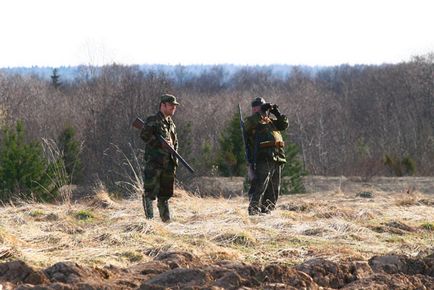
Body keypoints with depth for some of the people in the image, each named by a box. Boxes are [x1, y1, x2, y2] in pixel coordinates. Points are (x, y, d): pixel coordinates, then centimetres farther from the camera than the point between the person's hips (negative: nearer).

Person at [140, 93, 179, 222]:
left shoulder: (171, 123, 19)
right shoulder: (153, 120, -4)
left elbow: (175, 143, 27)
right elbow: (144, 135, -18)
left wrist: (174, 158, 12)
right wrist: (161, 144, -17)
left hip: (168, 164, 7)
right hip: (154, 163, -7)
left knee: (165, 194, 11)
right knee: (150, 192, -9)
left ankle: (166, 220, 15)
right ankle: (149, 220, -11)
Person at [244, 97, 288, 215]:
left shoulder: (271, 121, 26)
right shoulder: (251, 121, 5)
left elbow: (284, 125, 20)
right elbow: (251, 123, -17)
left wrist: (277, 114, 7)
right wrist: (261, 111, -16)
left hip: (277, 159, 7)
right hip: (263, 158, -7)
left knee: (273, 190, 9)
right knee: (259, 187, -17)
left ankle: (266, 211, 14)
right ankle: (254, 211, -21)